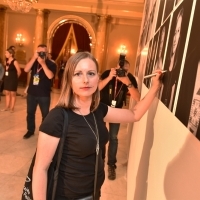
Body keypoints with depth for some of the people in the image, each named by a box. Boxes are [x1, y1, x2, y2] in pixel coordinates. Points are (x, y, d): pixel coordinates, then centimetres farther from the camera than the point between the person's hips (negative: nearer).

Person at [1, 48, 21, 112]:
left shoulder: (14, 61, -14)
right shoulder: (7, 61, 9)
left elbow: (19, 71, -14)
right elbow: (6, 70, 16)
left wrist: (15, 77, 0)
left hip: (13, 80, -8)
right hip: (7, 79, 8)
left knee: (13, 94, 3)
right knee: (7, 93, 12)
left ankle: (12, 108, 12)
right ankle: (7, 107, 22)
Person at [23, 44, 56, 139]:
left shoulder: (51, 64, -7)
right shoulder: (34, 62, 6)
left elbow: (50, 76, -24)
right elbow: (26, 70, -11)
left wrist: (43, 63, -25)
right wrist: (34, 58, -18)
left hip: (44, 95, -4)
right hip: (31, 93, 4)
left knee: (45, 114, 5)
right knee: (30, 113, 14)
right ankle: (30, 130, 30)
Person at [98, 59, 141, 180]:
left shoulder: (131, 79, -20)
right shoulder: (107, 73, -22)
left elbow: (137, 98, -30)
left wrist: (128, 83, -43)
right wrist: (109, 77, -47)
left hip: (116, 110, 0)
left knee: (113, 137, 0)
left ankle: (111, 165, 14)